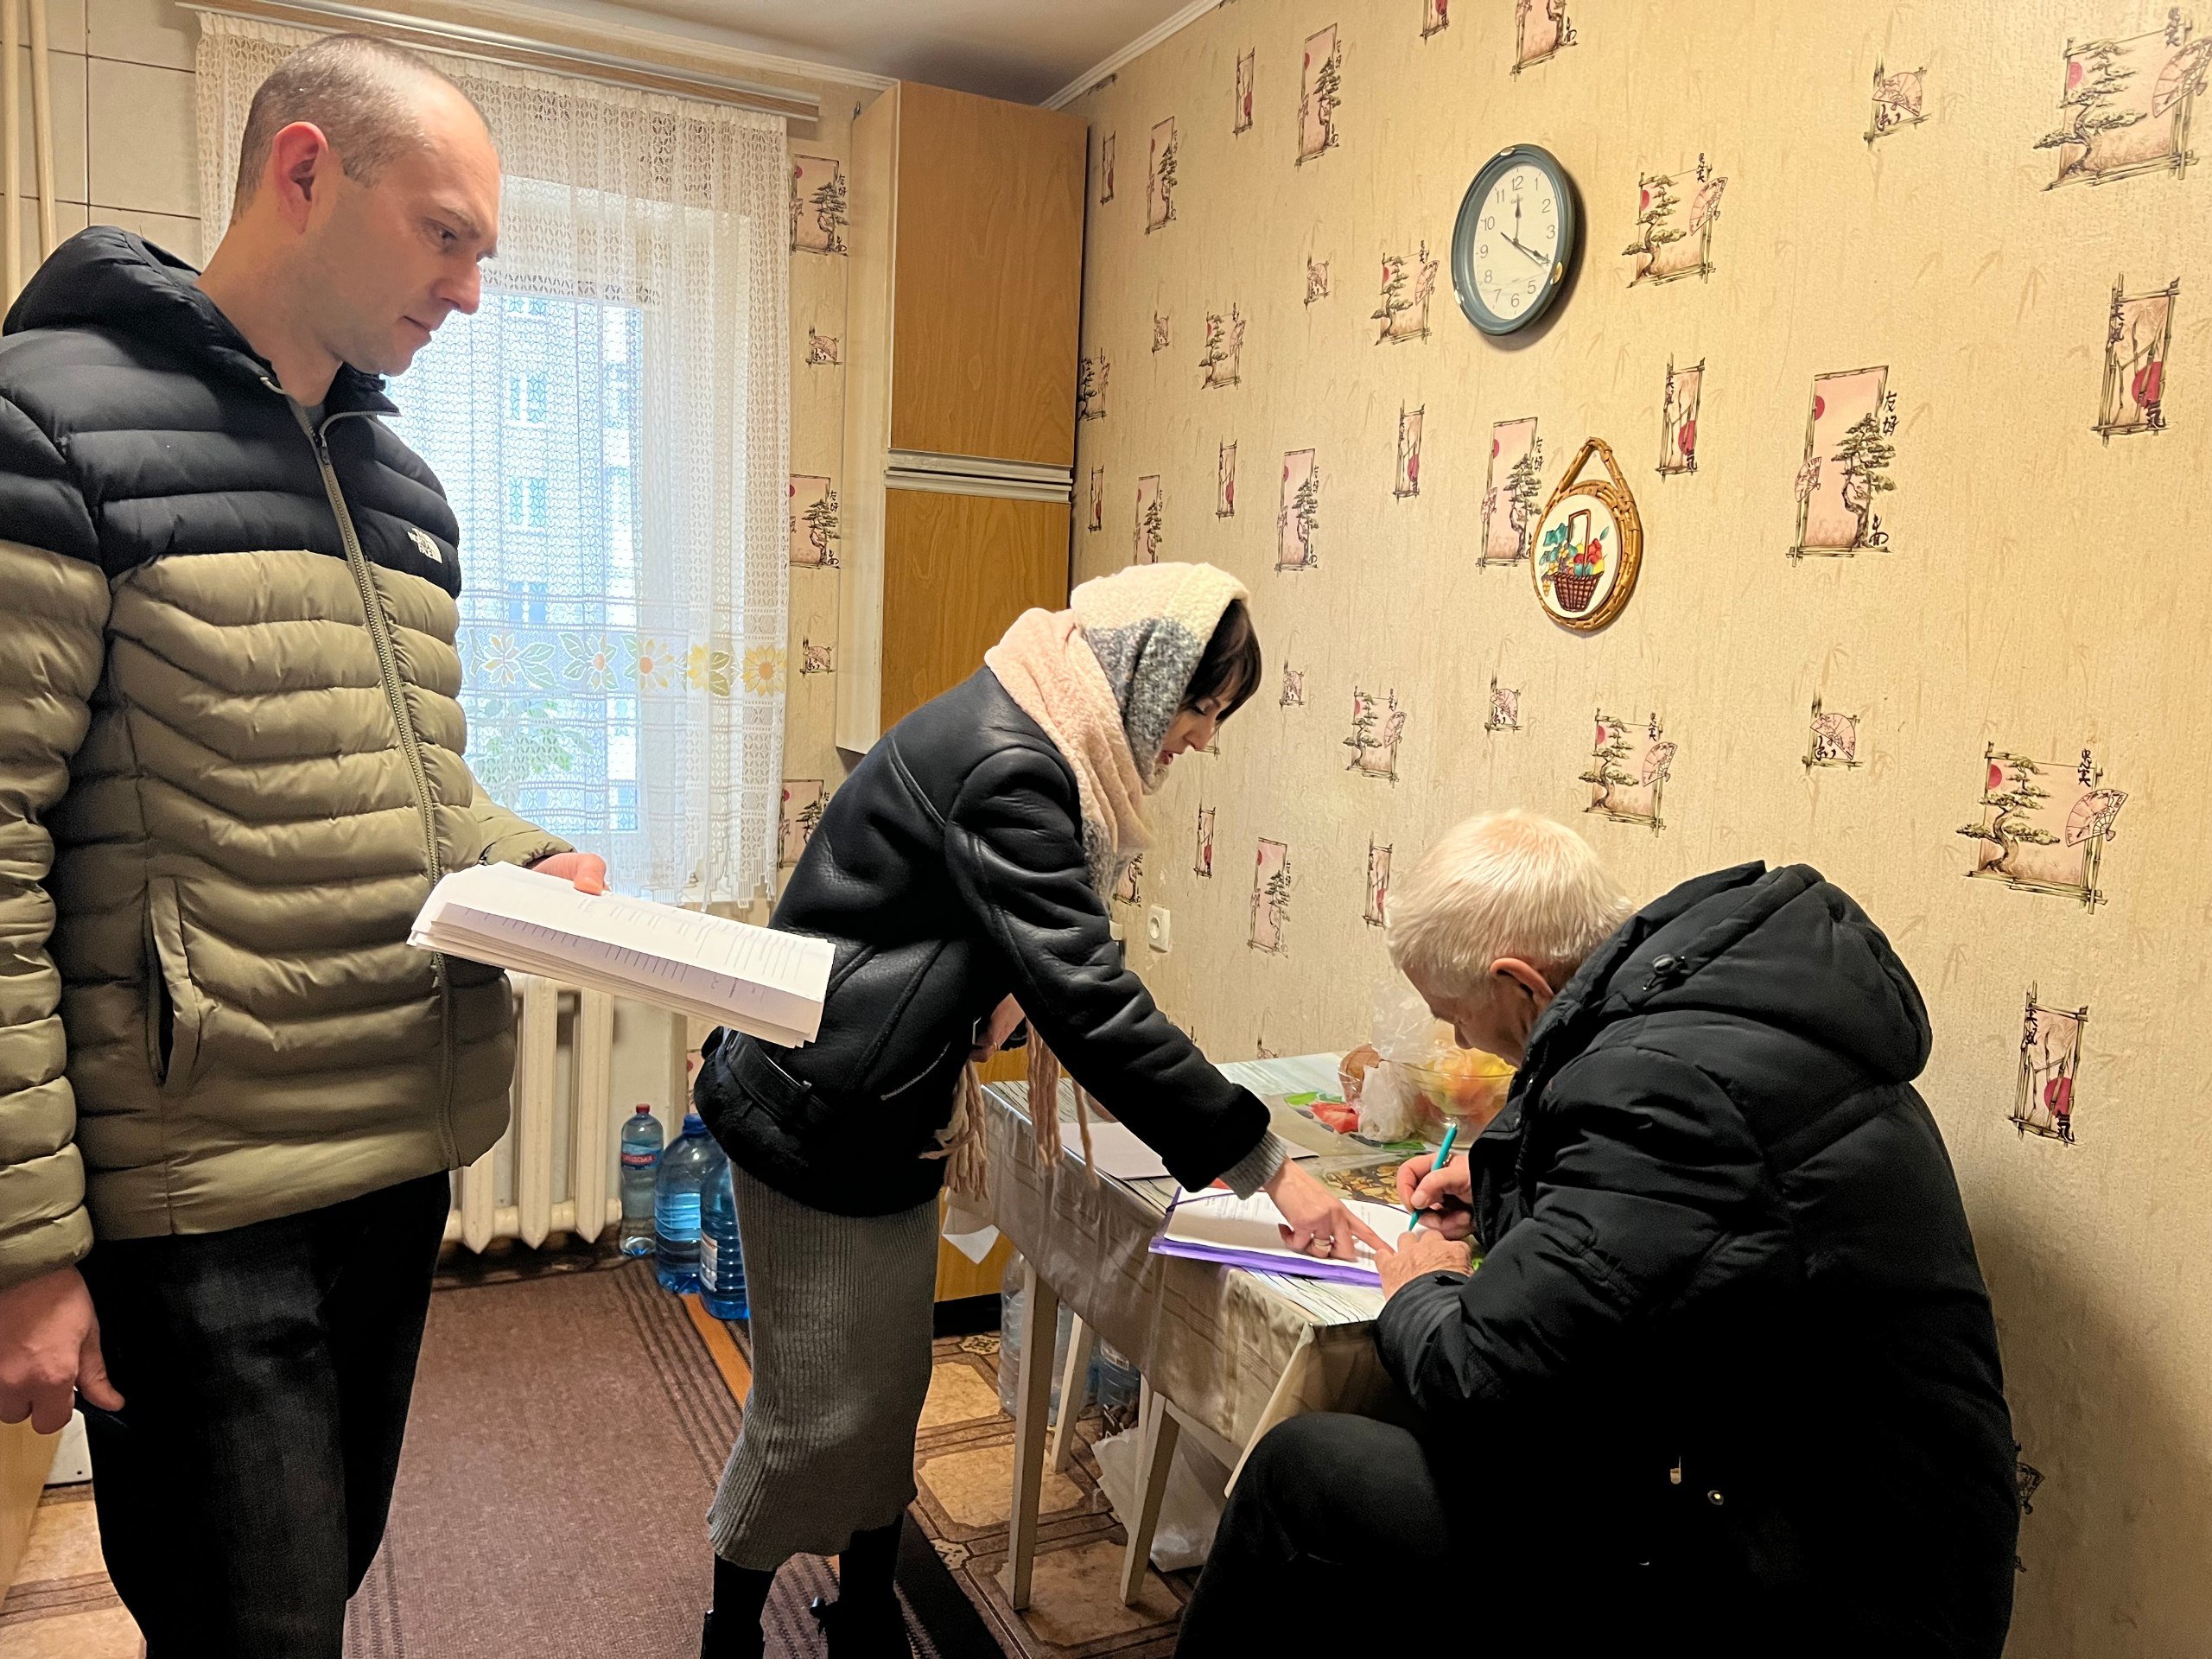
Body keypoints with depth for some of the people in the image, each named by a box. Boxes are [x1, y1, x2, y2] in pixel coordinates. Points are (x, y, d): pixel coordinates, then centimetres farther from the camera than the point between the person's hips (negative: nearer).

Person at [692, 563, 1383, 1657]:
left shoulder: (1021, 737, 6)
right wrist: (1262, 1162, -24)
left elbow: (1053, 963, 15)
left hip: (882, 1119, 9)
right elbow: (1083, 994, -29)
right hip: (816, 1121, -9)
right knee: (820, 1411, 5)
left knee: (889, 1390, 16)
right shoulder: (1006, 765, -25)